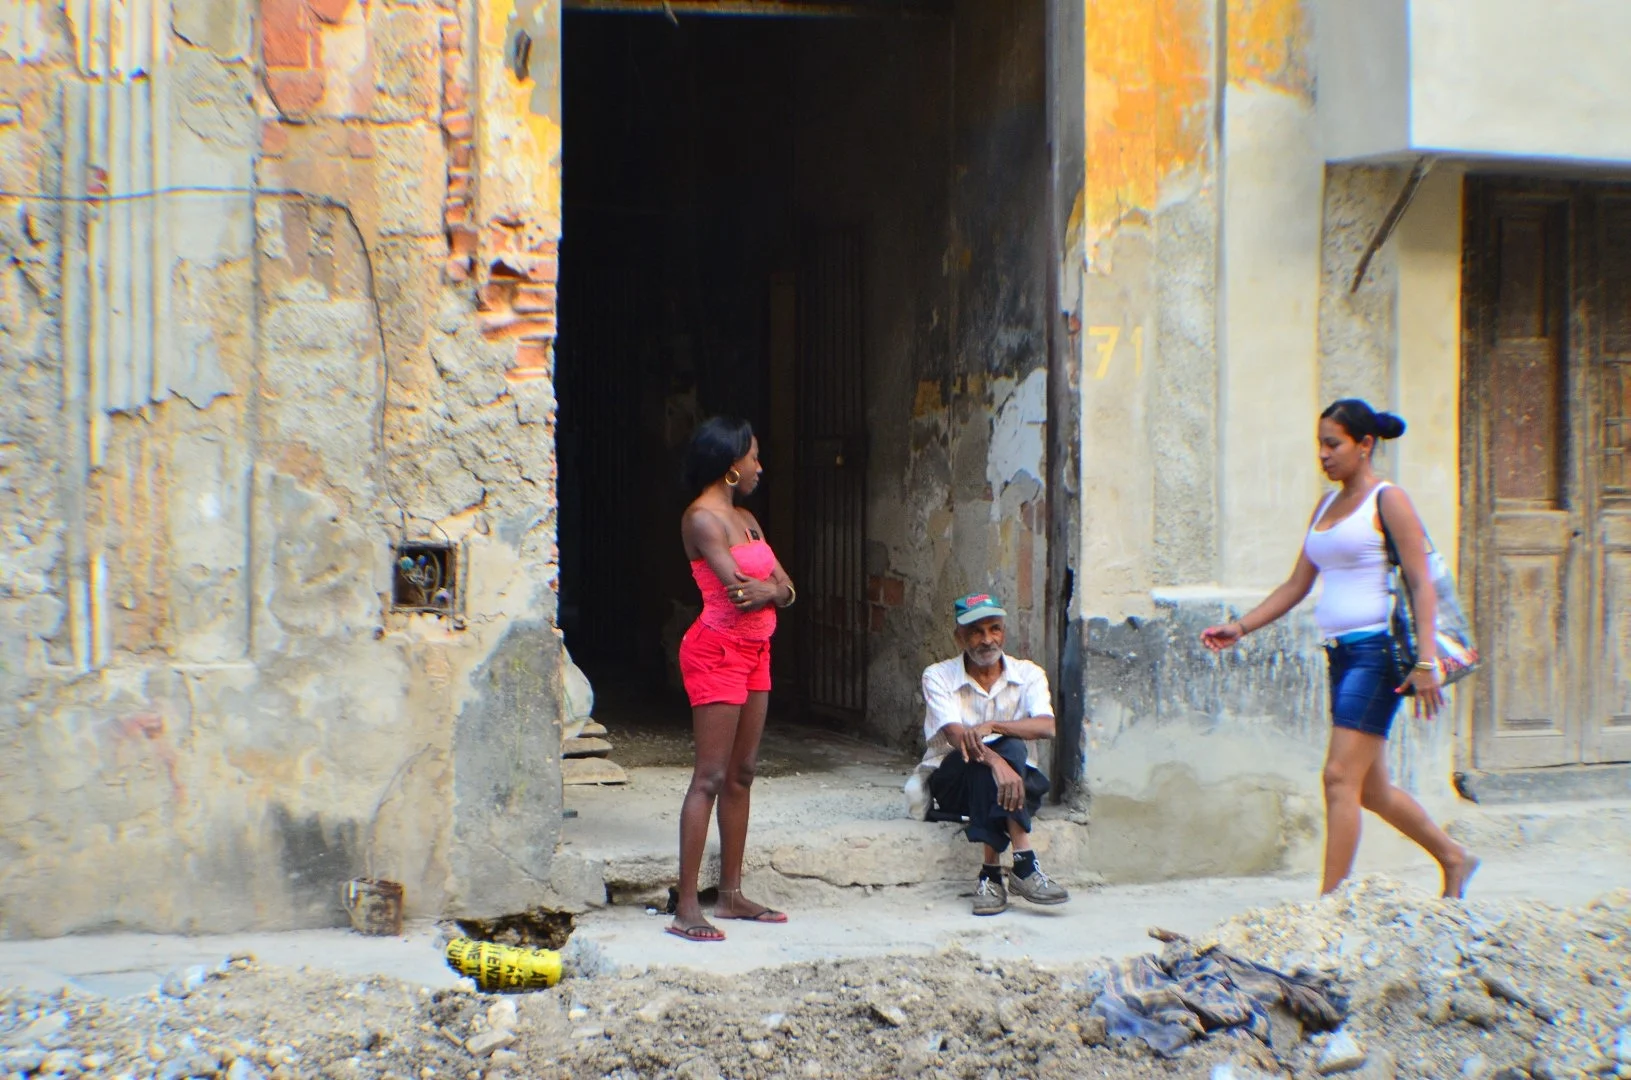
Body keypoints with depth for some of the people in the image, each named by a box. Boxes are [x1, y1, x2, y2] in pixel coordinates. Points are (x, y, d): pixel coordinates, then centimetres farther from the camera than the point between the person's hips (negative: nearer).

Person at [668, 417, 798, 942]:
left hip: (754, 651, 9)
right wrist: (775, 588, -5)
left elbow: (785, 588, 7)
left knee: (741, 775, 10)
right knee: (710, 777, -10)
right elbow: (738, 585, -22)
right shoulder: (702, 517, -11)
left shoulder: (746, 519, 15)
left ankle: (731, 894, 17)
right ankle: (686, 907, -8)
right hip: (717, 651, -9)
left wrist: (771, 591, -14)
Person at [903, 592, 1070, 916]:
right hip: (952, 782, -2)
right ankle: (1023, 866, -40)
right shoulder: (938, 676, -5)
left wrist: (992, 726, -33)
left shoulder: (1028, 675, 2)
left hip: (1014, 780, 2)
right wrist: (995, 762, -42)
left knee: (1011, 751, -33)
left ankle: (991, 874, -39)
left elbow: (1046, 726, -18)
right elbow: (955, 735, -22)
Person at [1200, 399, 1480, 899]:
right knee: (1371, 788, 13)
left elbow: (1421, 584, -10)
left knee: (1341, 778, -12)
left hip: (1377, 651, -8)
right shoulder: (1326, 506, 17)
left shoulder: (1388, 501, -5)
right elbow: (1296, 585, 19)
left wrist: (1426, 659, -18)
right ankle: (1453, 858, 32)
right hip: (1341, 652, 8)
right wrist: (1239, 627, 10)